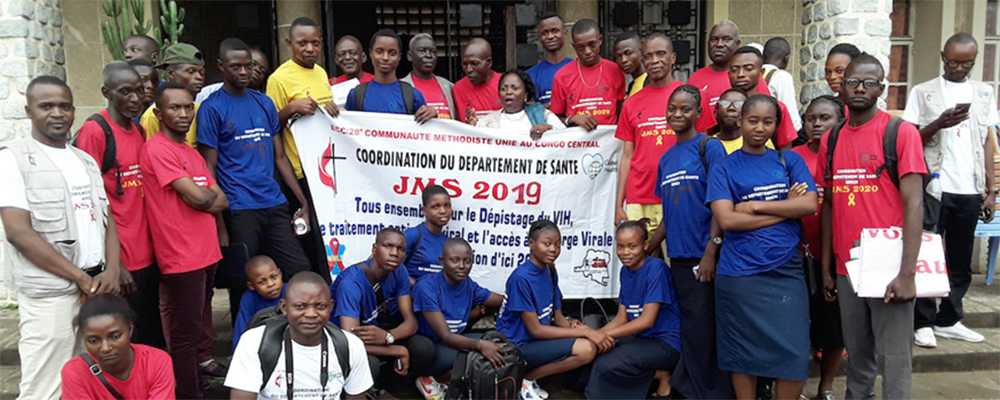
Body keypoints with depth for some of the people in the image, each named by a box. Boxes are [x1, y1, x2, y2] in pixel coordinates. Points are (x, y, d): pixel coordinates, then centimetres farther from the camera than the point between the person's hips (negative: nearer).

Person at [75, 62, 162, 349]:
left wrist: (155, 248, 12)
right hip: (121, 262, -7)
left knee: (153, 340, 15)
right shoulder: (94, 131, -11)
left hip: (148, 257, 7)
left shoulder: (139, 131, 11)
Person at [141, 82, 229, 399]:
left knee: (201, 316, 24)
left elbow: (221, 201, 10)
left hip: (206, 251, 9)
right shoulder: (157, 150, -13)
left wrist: (203, 198, -10)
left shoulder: (192, 153, 15)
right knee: (184, 331, 2)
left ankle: (204, 361, 41)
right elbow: (198, 198, -19)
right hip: (181, 256, -8)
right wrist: (210, 194, 2)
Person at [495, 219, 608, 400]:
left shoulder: (550, 272, 5)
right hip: (517, 347, -9)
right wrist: (585, 332, -22)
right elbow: (535, 330, -21)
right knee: (586, 349, -24)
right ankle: (525, 379, -6)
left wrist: (572, 326, -16)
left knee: (598, 343, -2)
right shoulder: (521, 277, -20)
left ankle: (529, 376, 4)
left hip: (539, 339, 9)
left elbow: (558, 317, 8)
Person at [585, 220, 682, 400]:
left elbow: (647, 320, -20)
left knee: (605, 364, -22)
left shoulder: (656, 268, -16)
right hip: (641, 338, 8)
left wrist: (604, 334, -22)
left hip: (666, 343, -8)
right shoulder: (626, 271, 6)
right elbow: (622, 317, 7)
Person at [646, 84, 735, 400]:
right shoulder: (666, 159, 14)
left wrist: (711, 250, -18)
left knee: (703, 330, -1)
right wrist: (646, 252, 15)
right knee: (689, 329, 14)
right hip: (678, 257, 6)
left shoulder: (710, 147, -5)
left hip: (704, 257, -6)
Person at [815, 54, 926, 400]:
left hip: (889, 270, -4)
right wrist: (826, 268, 11)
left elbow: (914, 204, -11)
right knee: (857, 358, 15)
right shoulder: (830, 140, 9)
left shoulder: (901, 132, -6)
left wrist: (907, 273, -18)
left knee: (893, 362, 2)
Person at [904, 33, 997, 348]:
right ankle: (924, 322, 9)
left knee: (961, 260, 9)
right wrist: (939, 124, -20)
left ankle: (949, 320, 20)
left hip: (970, 191, 4)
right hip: (933, 188, -3)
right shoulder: (923, 92, 1)